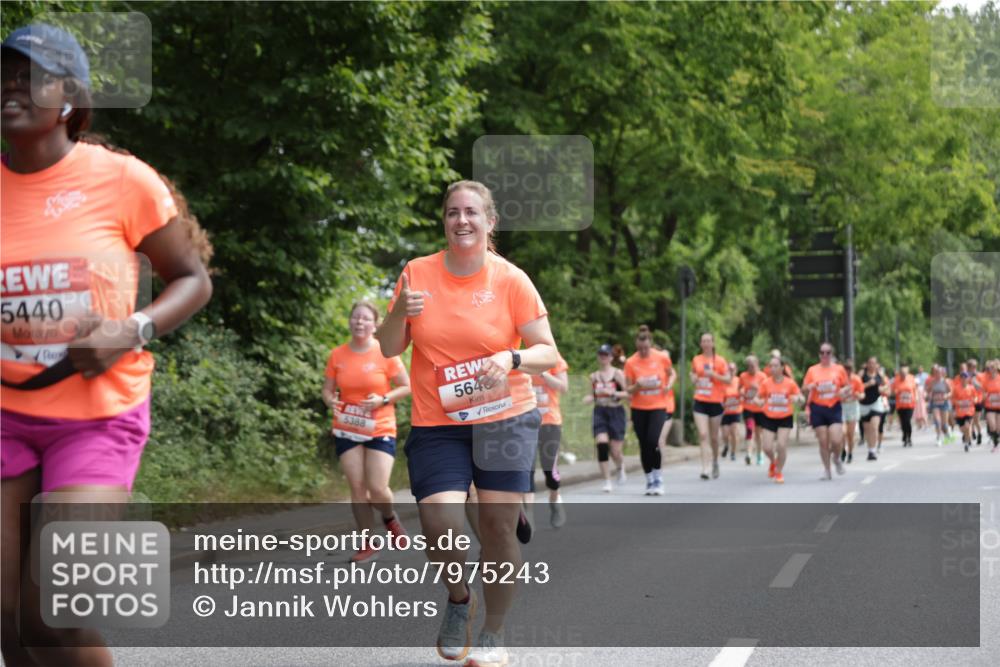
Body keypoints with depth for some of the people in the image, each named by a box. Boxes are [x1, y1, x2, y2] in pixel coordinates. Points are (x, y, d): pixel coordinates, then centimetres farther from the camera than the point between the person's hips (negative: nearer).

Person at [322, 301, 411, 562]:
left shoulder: (385, 353, -7)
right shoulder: (337, 355, 1)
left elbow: (406, 387, -2)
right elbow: (327, 389, 10)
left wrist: (383, 399, -18)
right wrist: (331, 401, -13)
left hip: (380, 430, -2)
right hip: (346, 431, 3)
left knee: (377, 489, -10)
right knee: (357, 488, -1)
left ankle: (390, 518, 24)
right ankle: (368, 542, 11)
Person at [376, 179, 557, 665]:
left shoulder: (510, 280, -4)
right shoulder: (417, 274, 1)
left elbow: (548, 353, -3)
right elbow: (388, 350, 7)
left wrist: (511, 358, -23)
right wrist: (400, 313, -14)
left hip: (505, 419, -1)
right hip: (436, 425, 1)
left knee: (498, 524, -3)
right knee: (440, 525, -14)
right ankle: (459, 598, 18)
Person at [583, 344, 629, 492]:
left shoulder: (618, 374, -2)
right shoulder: (594, 376, 10)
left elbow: (628, 393, -5)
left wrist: (613, 393, -20)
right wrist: (589, 398, -6)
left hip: (615, 412, -2)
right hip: (600, 412, 3)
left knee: (615, 451, -1)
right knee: (601, 446, -14)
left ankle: (621, 468, 35)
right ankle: (607, 482, -7)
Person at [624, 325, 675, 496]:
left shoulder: (662, 357, -6)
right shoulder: (631, 362, -5)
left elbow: (672, 374, 11)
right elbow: (628, 389, -1)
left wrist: (669, 385, -9)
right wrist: (638, 385, -22)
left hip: (659, 406, -2)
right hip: (639, 409, 2)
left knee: (653, 441, -18)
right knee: (644, 445, 5)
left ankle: (658, 479, -3)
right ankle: (649, 481, 17)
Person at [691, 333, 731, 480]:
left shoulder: (720, 361, -3)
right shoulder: (696, 360, 6)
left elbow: (728, 380, -6)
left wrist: (714, 374, -20)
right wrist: (694, 378, 1)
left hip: (715, 402, -1)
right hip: (700, 402, 1)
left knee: (714, 437, 10)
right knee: (703, 435, -12)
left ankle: (715, 462, 36)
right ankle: (705, 469, -17)